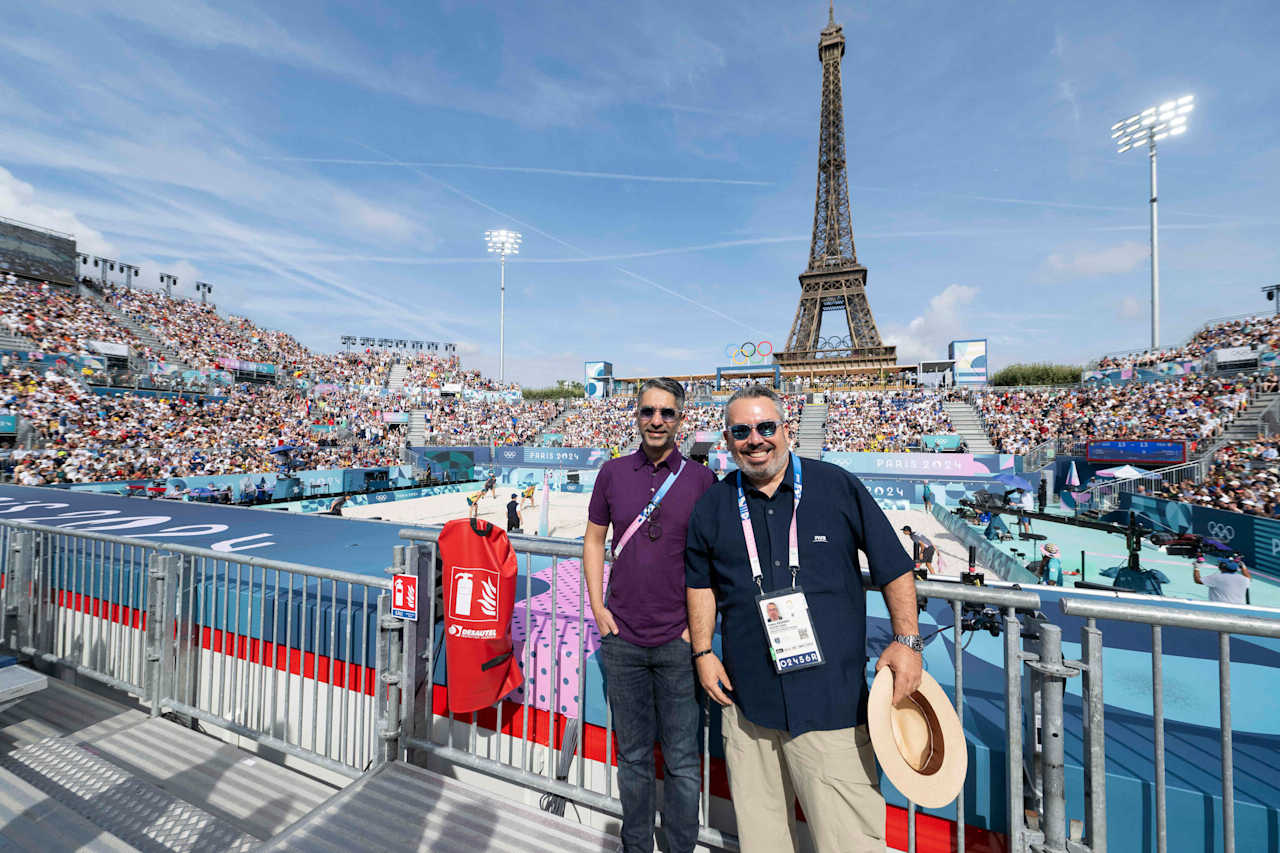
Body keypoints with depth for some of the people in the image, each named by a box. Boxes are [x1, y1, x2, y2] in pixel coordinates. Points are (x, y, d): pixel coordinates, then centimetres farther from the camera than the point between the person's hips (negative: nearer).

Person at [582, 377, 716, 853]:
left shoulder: (701, 480, -5)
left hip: (679, 641, -1)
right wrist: (598, 607, 1)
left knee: (682, 760, 13)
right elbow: (593, 540, 8)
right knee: (633, 756, 19)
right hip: (621, 638, 2)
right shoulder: (612, 473, 0)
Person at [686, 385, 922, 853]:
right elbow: (700, 583, 11)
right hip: (747, 699, 3)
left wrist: (906, 640, -2)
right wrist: (703, 652, 7)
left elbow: (894, 566, 3)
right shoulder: (713, 506, 1)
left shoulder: (838, 486, -4)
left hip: (833, 700, -2)